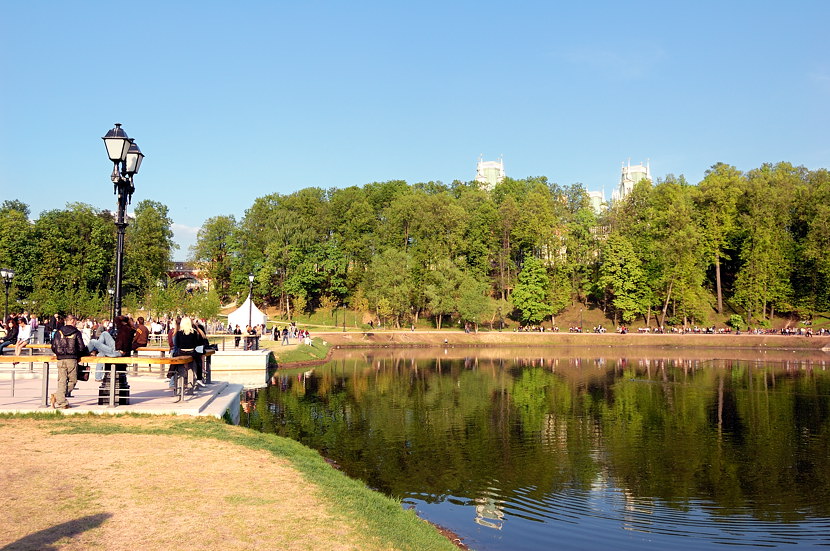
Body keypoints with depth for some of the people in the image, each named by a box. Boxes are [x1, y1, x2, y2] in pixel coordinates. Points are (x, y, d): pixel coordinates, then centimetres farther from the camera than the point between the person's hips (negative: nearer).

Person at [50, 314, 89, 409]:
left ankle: (62, 402, -4)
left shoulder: (58, 332, 10)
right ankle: (57, 396, -7)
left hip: (60, 359, 3)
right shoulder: (76, 333, 2)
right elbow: (81, 348, -1)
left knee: (62, 381, 5)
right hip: (72, 359, -3)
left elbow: (53, 347, 9)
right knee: (72, 381, 6)